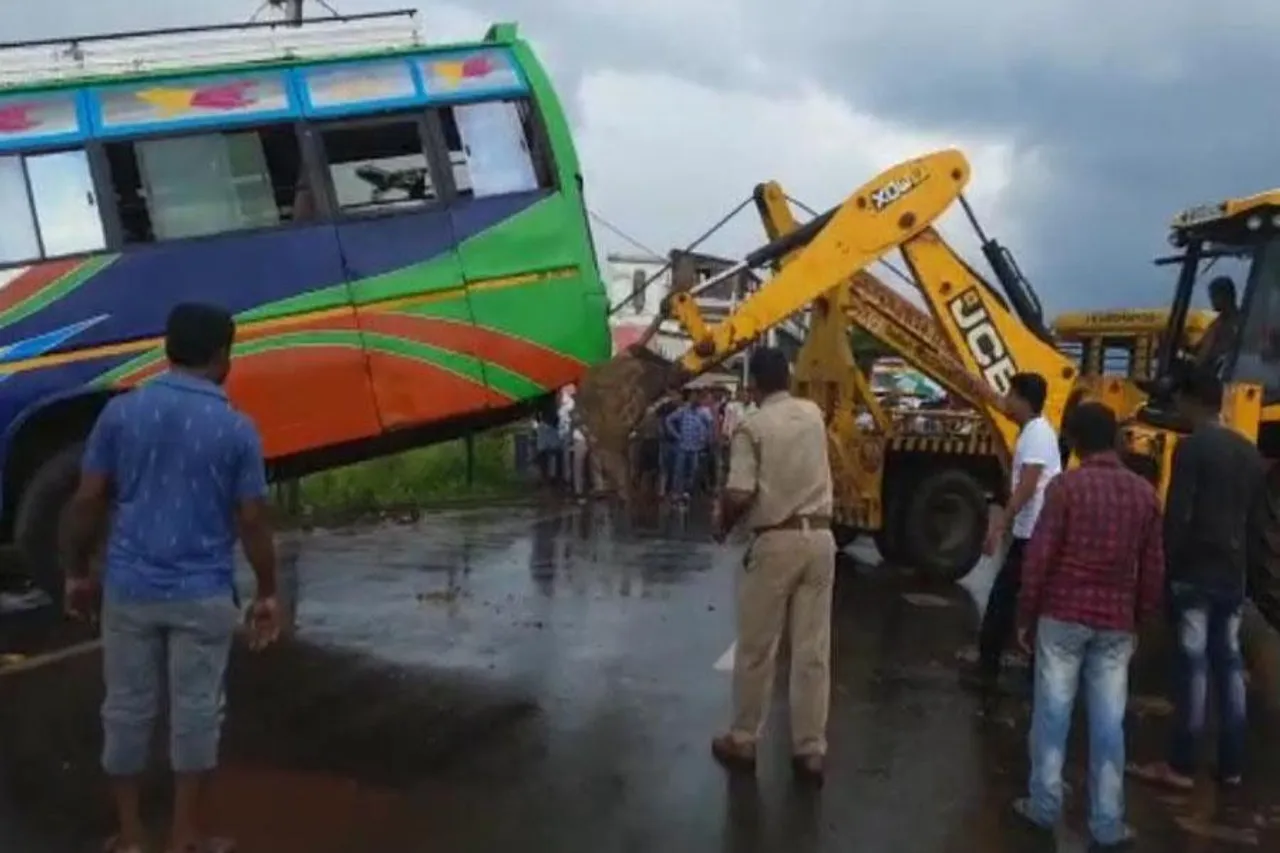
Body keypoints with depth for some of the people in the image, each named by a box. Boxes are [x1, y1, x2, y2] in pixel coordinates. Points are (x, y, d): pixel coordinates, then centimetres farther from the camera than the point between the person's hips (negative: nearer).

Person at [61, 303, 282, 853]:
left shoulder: (121, 412, -2)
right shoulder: (236, 428, -7)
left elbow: (88, 502, 0)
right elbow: (252, 521, -5)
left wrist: (77, 574, 13)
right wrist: (267, 594, 5)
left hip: (129, 587, 2)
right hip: (203, 593, -2)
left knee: (126, 709, 14)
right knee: (196, 712, 8)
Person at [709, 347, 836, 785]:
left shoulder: (752, 427, -10)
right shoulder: (813, 414, 8)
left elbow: (739, 494, -16)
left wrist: (722, 524, 3)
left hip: (775, 542, -5)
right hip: (820, 538, 5)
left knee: (755, 650, 8)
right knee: (813, 651, 7)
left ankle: (743, 742, 20)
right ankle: (810, 751, 12)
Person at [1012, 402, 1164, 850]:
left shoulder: (1065, 485, -9)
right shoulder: (1144, 492, 2)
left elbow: (1038, 557, -10)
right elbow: (1153, 569, 6)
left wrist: (1026, 616, -1)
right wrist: (1139, 621, 17)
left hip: (1062, 615, -3)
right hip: (1116, 622, 3)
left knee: (1052, 711, 8)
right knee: (1108, 722, 7)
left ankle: (1044, 805, 16)